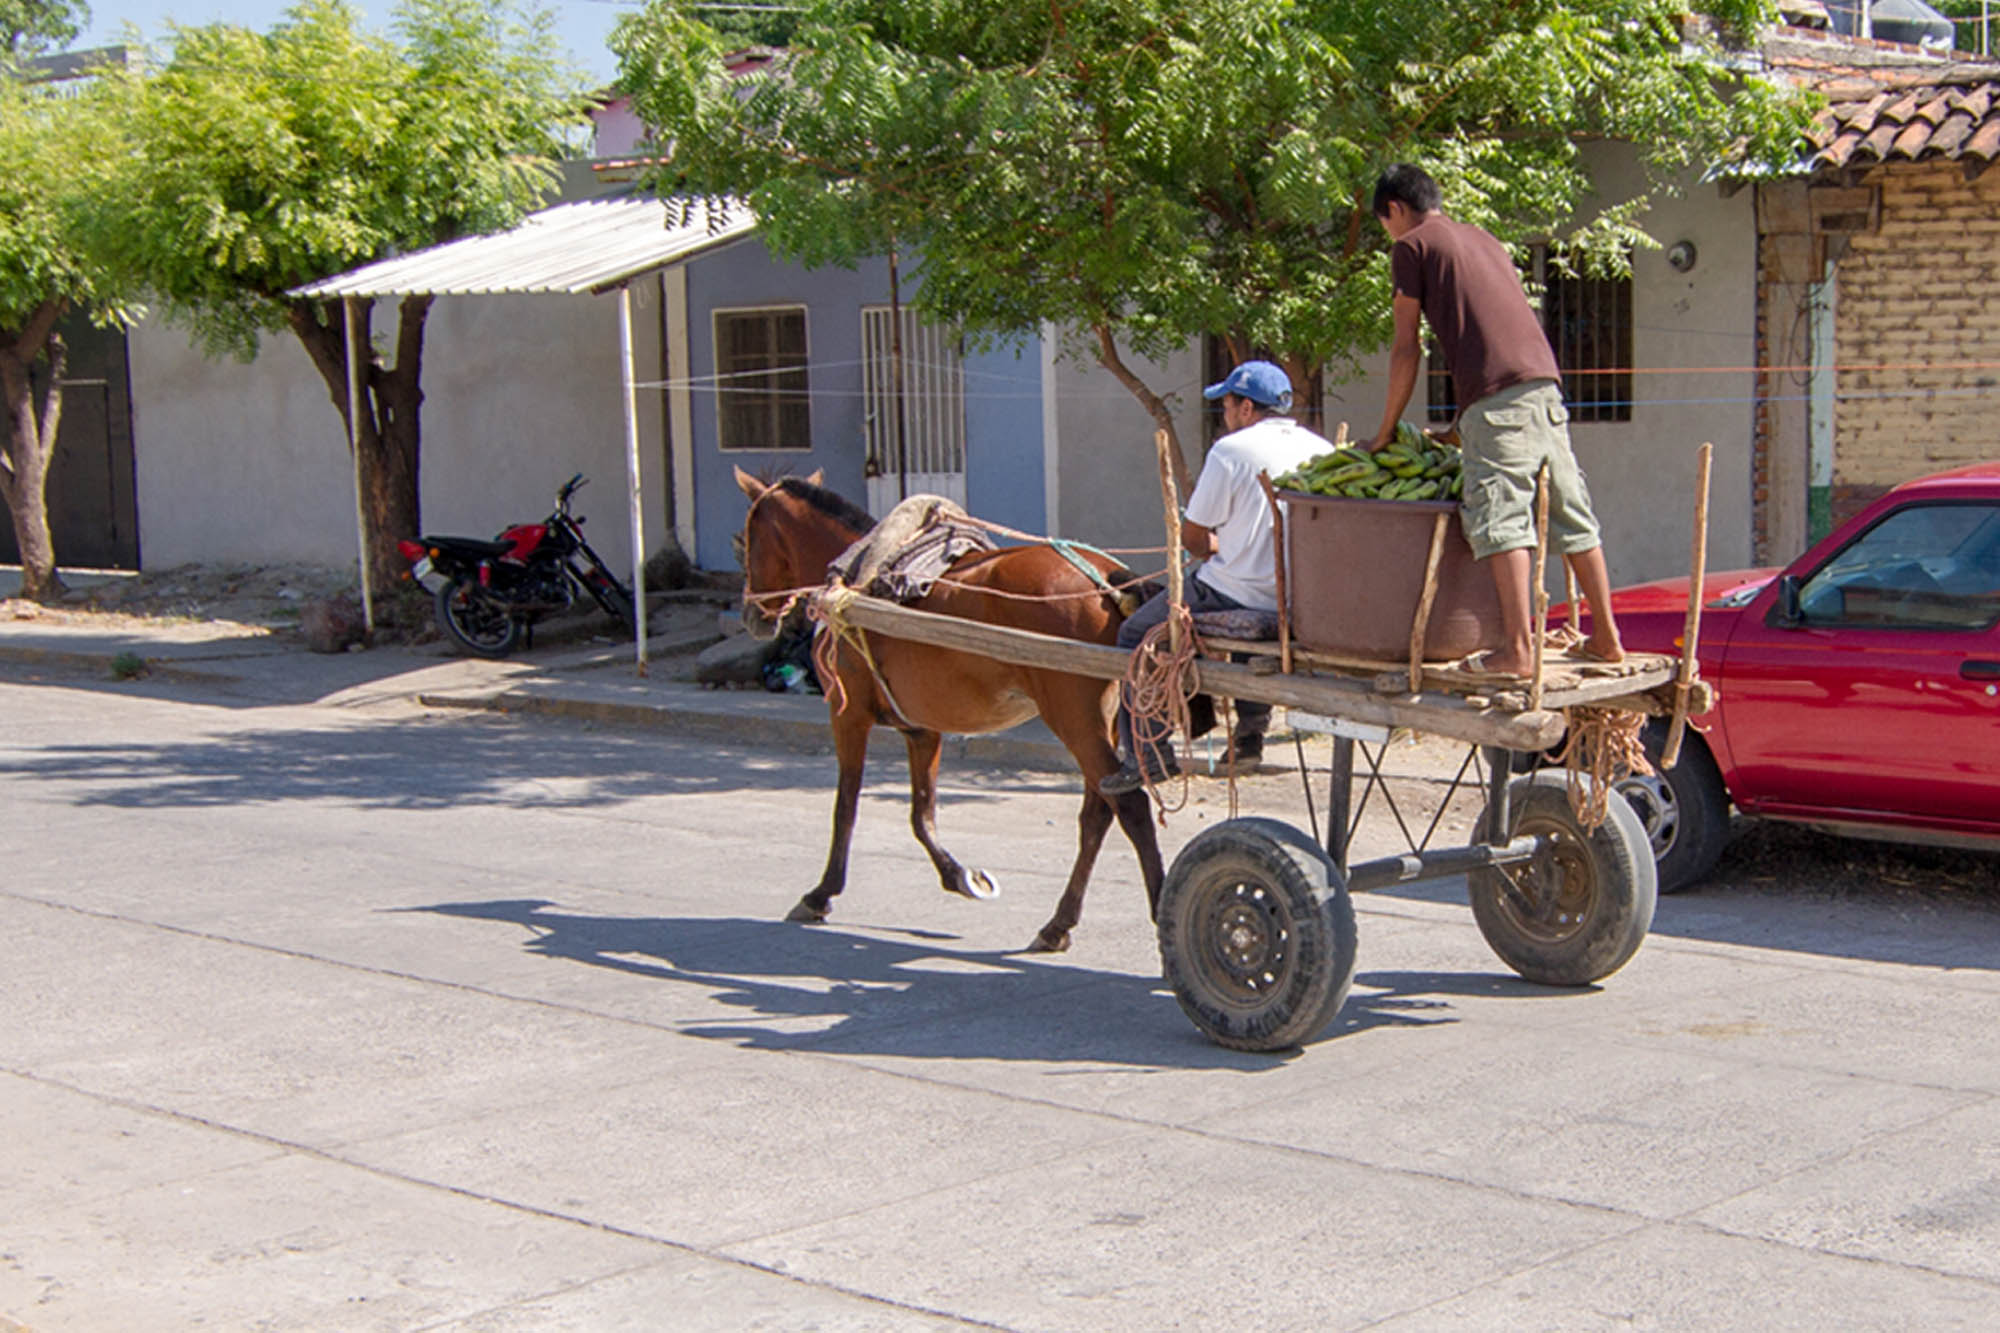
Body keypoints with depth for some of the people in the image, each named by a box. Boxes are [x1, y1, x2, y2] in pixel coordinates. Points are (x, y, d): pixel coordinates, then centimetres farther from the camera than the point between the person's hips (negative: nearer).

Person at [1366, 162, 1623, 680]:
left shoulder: (1412, 246, 8)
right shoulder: (1483, 240, 30)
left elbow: (1407, 348, 6)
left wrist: (1386, 430, 15)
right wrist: (1462, 428, 35)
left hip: (1497, 392, -7)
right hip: (1546, 383, 8)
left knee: (1501, 517, -13)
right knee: (1570, 512, 11)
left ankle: (1518, 647, -23)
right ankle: (1606, 637, 15)